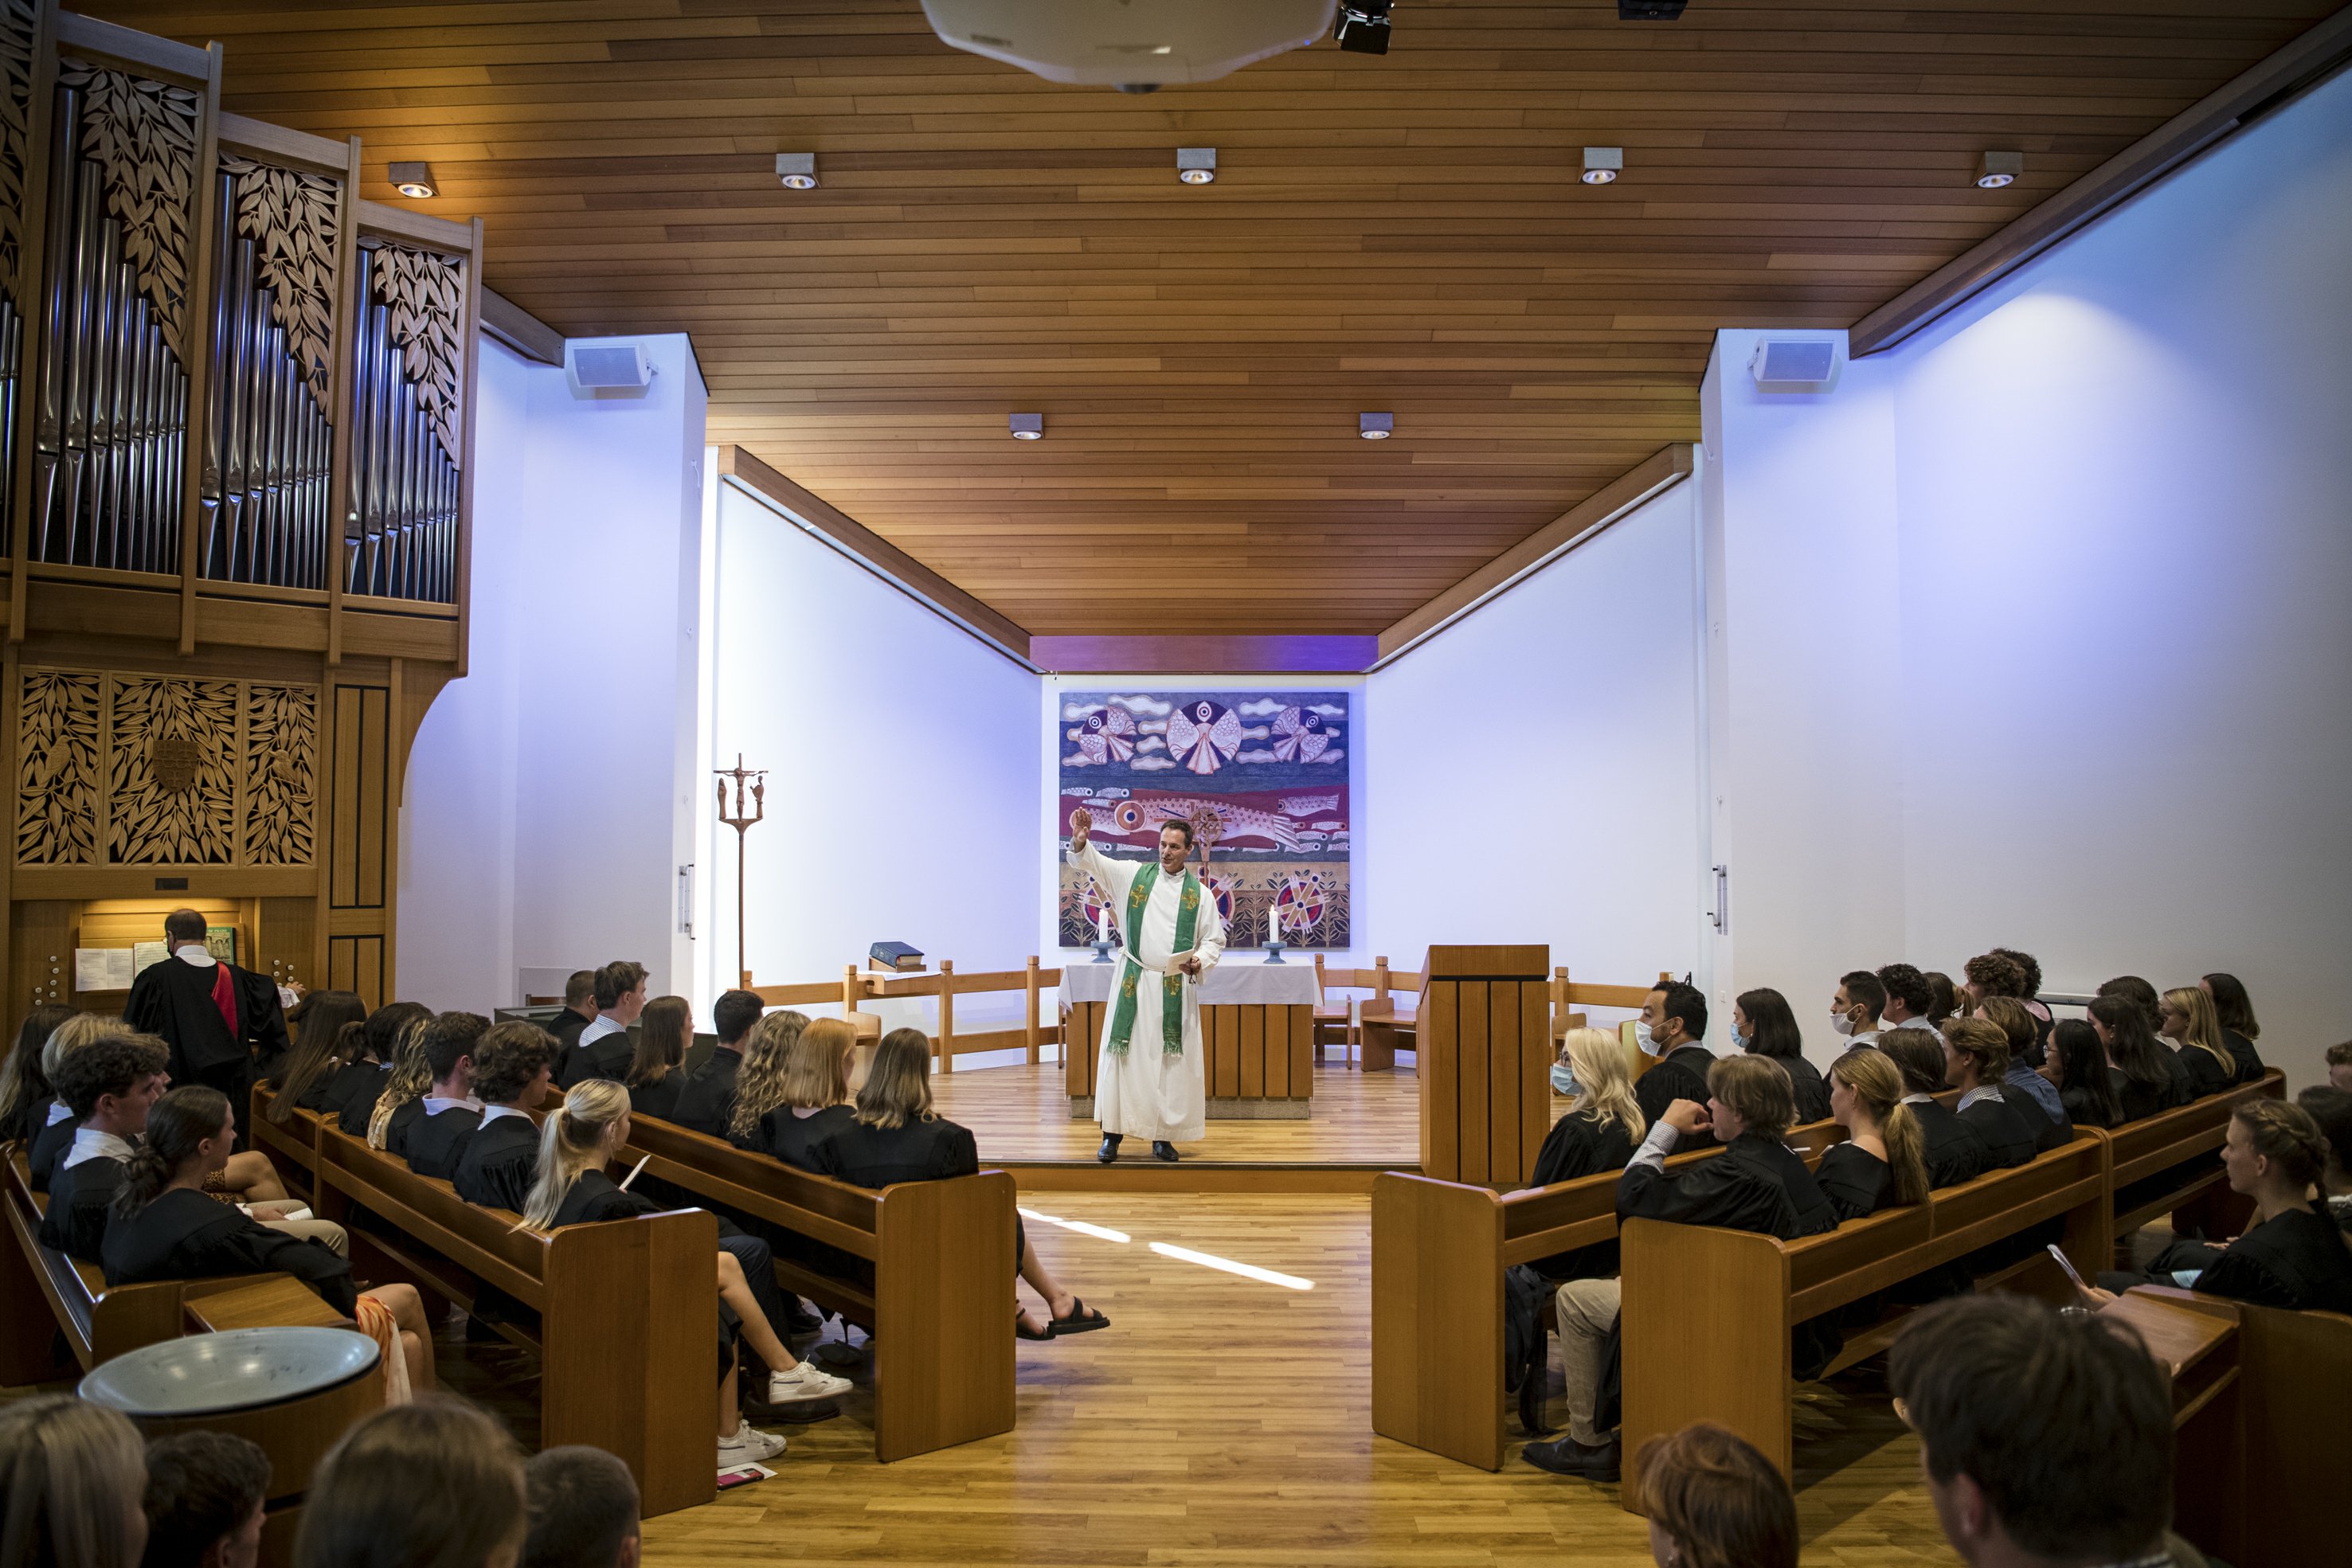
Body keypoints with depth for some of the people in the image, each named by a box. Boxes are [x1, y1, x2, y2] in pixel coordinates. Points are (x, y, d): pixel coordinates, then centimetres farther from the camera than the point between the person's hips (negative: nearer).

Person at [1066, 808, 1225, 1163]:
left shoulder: (1199, 893, 4)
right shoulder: (1134, 874, 4)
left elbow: (1214, 939, 8)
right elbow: (1092, 862, -5)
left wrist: (1200, 962, -12)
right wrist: (1080, 841, -26)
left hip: (1176, 989, 0)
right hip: (1133, 983, 0)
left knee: (1171, 1064, 3)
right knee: (1124, 1056, -1)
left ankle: (1162, 1136, 14)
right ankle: (1113, 1134, 7)